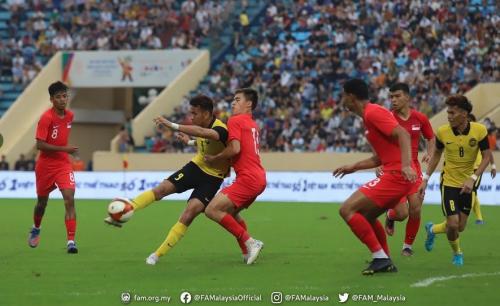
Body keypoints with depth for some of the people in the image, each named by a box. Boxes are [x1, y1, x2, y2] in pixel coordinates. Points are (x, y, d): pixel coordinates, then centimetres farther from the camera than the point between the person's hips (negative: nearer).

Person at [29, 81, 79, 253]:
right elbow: (40, 145, -22)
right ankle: (36, 229, 47)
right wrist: (64, 149, -25)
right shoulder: (46, 118, -17)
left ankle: (71, 241, -20)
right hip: (45, 166, -3)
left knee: (69, 199, -17)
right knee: (42, 202, 16)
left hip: (63, 165, 3)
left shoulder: (69, 115, 1)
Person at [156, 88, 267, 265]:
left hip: (247, 178, -10)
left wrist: (214, 159, -4)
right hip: (259, 178, 10)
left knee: (212, 210, -13)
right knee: (230, 213, 25)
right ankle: (248, 252, 17)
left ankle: (249, 243, -13)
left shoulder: (235, 121, -6)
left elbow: (234, 149, -20)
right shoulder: (252, 125, 21)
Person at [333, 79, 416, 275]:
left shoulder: (373, 112, -10)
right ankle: (385, 262, 25)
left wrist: (406, 165, -34)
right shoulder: (370, 115, 21)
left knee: (347, 210, -11)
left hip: (396, 175, -10)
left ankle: (380, 257, -11)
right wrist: (353, 167, 29)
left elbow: (403, 134, -22)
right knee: (367, 216, 23)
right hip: (395, 175, 10)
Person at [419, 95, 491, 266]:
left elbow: (486, 157, -9)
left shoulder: (479, 130, -16)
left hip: (467, 185, 2)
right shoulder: (443, 132, -13)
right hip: (449, 183, -1)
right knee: (453, 224, -12)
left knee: (460, 227, 7)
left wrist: (473, 178, -21)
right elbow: (436, 154, 4)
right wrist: (425, 179, 1)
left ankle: (432, 230, 37)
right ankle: (457, 253, 18)